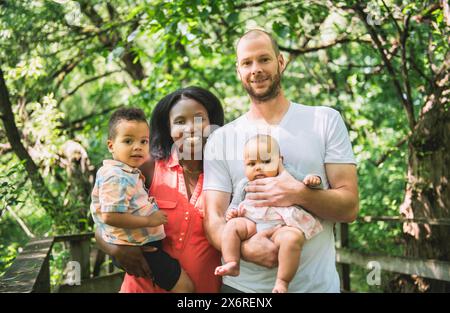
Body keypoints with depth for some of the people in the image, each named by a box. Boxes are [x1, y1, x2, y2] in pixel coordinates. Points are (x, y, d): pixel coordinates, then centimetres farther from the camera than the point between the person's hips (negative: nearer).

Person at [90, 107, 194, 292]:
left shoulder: (128, 173, 11)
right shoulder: (116, 178, -21)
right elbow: (110, 216, -29)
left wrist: (146, 204, 10)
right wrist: (148, 220, -24)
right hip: (138, 247, -10)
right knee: (184, 286, -8)